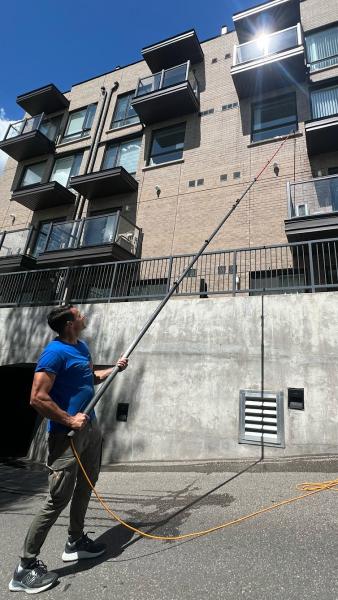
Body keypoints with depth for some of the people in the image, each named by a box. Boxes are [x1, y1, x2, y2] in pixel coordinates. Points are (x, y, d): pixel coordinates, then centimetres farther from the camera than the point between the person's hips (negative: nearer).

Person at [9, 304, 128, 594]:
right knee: (58, 499, 0)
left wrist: (114, 368, 11)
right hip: (67, 434, -9)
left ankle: (76, 541, 40)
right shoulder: (55, 352, -21)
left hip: (91, 427, 9)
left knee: (85, 486, 21)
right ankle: (26, 568, 18)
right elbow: (37, 398, -23)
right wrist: (69, 420, -21)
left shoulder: (82, 347, 7)